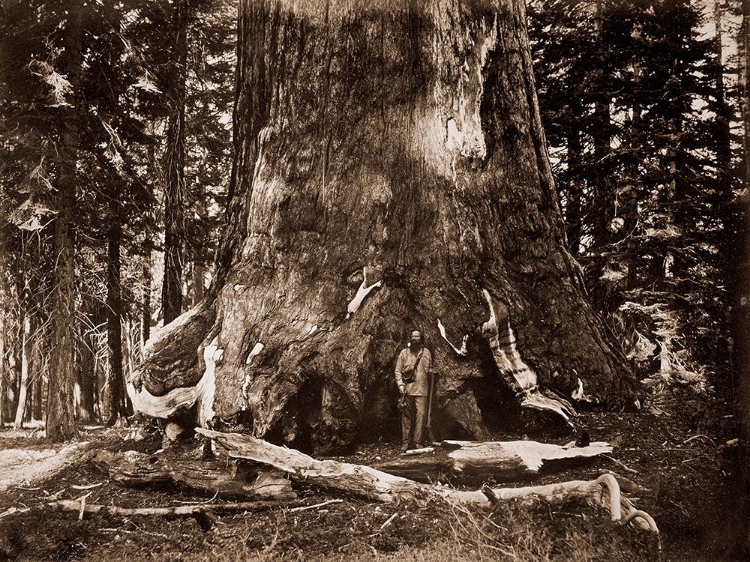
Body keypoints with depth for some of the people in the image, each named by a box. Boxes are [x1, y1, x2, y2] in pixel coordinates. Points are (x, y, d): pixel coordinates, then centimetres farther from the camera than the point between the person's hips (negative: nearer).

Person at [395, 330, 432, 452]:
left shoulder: (426, 353, 10)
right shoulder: (404, 353, 7)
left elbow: (430, 370, 15)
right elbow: (398, 371, 7)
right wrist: (400, 385, -6)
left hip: (422, 389, 0)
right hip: (407, 389, 0)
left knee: (421, 414, -7)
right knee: (406, 416, 3)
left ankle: (418, 442, -2)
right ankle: (405, 443, 8)